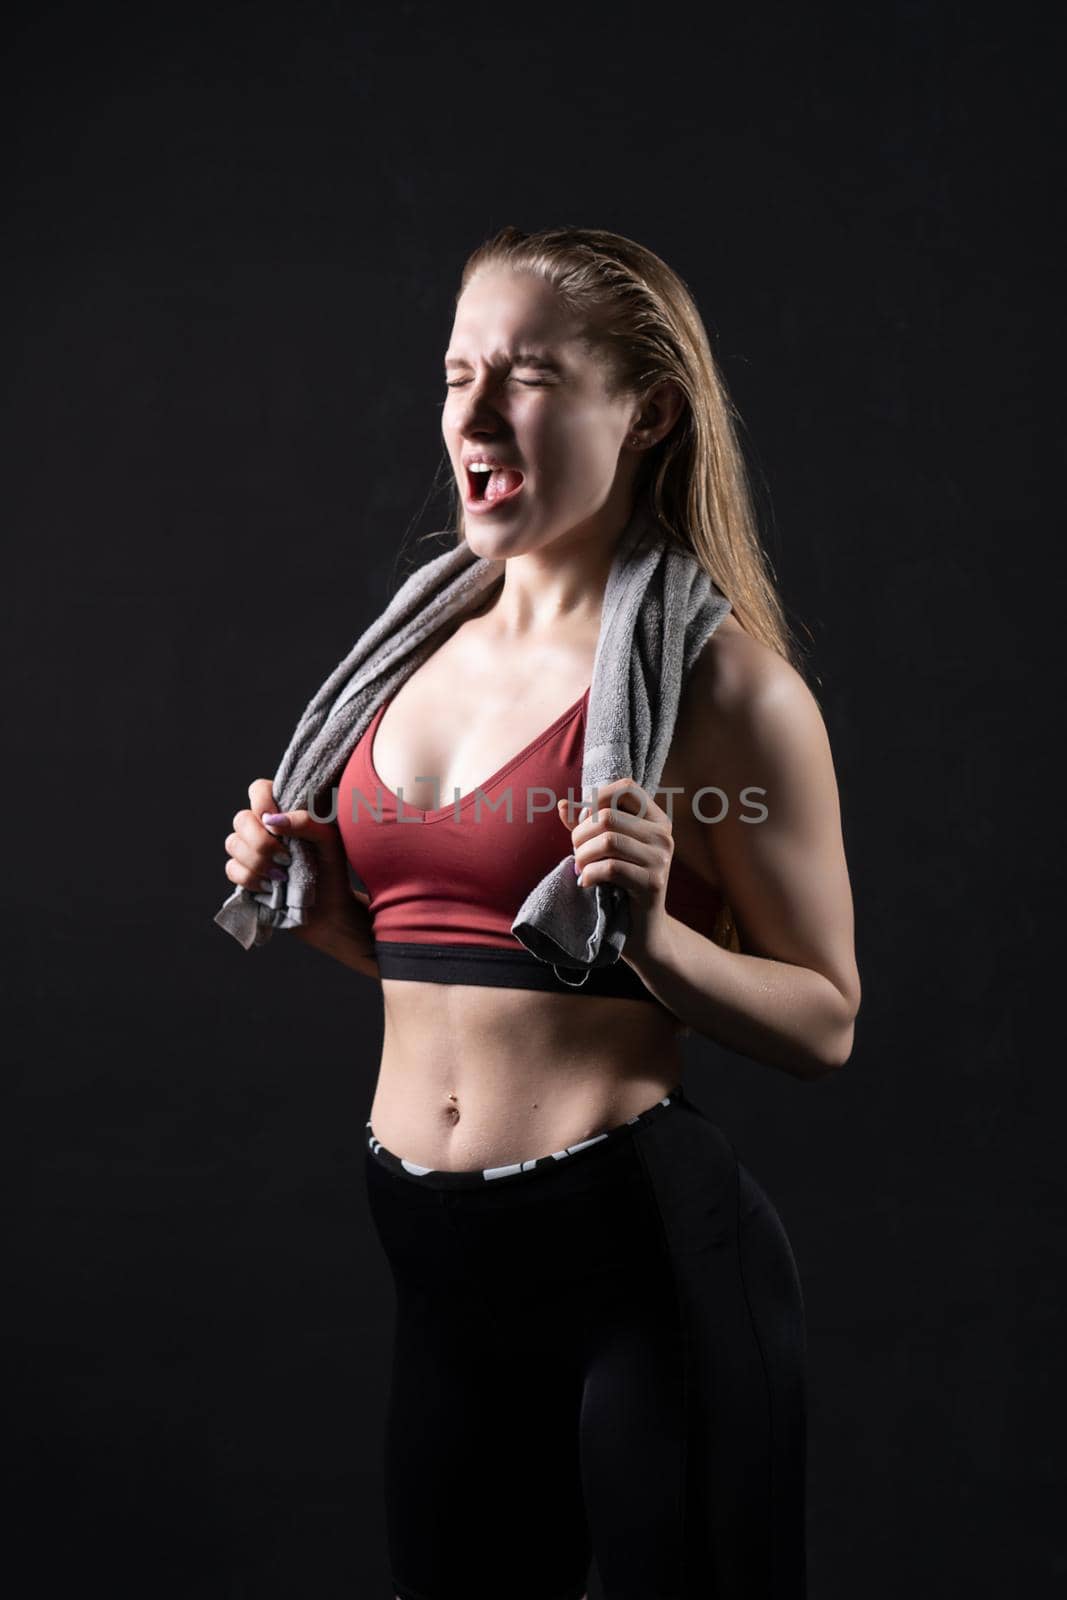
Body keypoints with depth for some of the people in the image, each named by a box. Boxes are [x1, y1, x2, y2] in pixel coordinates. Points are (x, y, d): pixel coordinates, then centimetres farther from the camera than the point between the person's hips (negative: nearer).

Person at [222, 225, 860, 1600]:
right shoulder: (428, 645, 7)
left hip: (638, 1249, -6)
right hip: (442, 1266, 6)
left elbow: (822, 1027, -8)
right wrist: (314, 901, 0)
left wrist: (650, 927, -24)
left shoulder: (716, 679, -11)